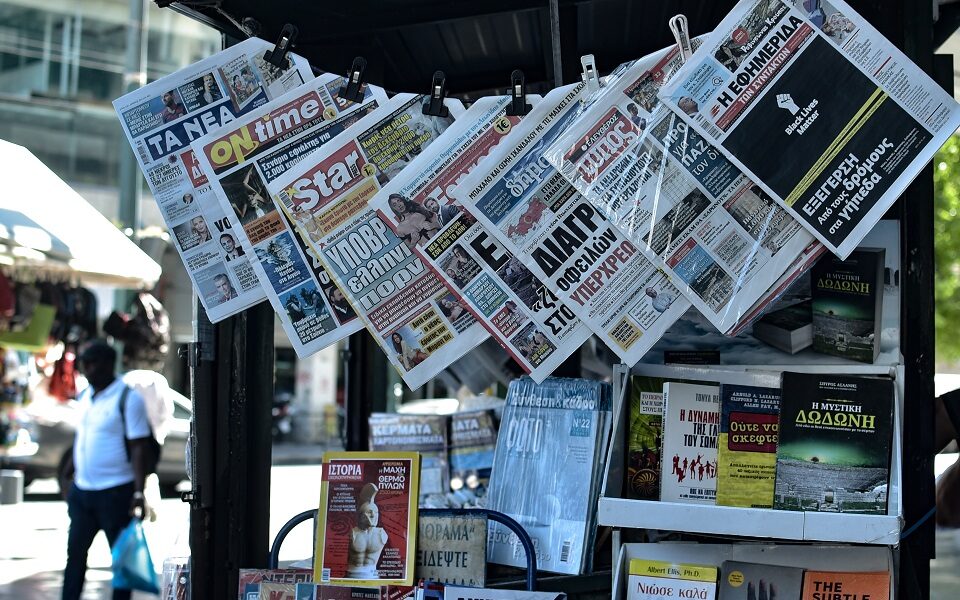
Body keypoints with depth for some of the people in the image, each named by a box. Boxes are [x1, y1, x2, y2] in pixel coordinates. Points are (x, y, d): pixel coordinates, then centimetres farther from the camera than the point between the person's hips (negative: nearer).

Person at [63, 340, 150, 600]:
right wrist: (73, 484, 17)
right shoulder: (84, 397, 10)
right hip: (82, 491, 7)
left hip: (116, 493, -7)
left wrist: (139, 494, -21)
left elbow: (139, 449, -15)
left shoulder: (128, 398, -12)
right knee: (75, 553, 10)